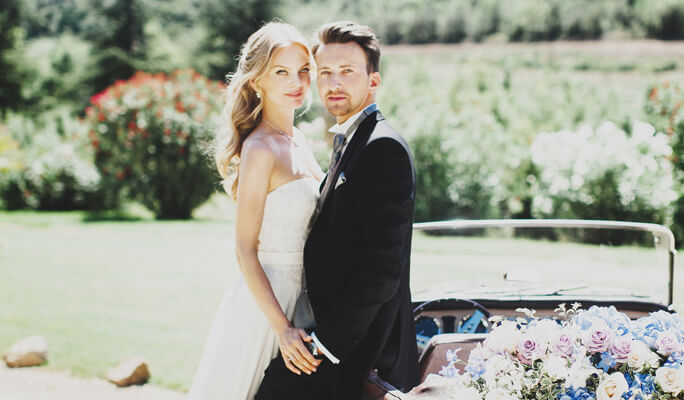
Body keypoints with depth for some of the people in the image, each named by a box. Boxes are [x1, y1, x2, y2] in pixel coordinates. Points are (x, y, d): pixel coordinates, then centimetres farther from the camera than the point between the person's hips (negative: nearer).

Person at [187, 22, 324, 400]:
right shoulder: (261, 149, -16)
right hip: (264, 304, -8)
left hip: (296, 296, 8)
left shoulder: (297, 141, 9)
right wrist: (282, 326, -23)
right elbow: (245, 249, -18)